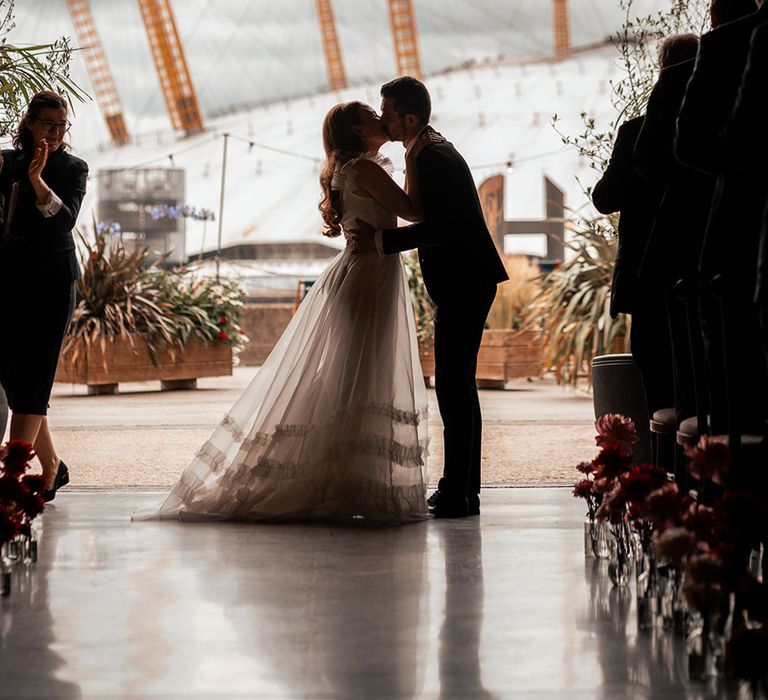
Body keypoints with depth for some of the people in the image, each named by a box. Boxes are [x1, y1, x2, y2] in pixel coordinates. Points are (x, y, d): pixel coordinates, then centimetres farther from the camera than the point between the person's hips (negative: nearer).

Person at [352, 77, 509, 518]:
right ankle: (463, 489, 20)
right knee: (458, 386, 14)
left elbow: (439, 228, -23)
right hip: (462, 283, 11)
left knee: (453, 386, -10)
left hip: (464, 284, -11)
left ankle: (458, 492, -9)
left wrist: (381, 238, -20)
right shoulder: (430, 151, 15)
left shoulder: (433, 158, -17)